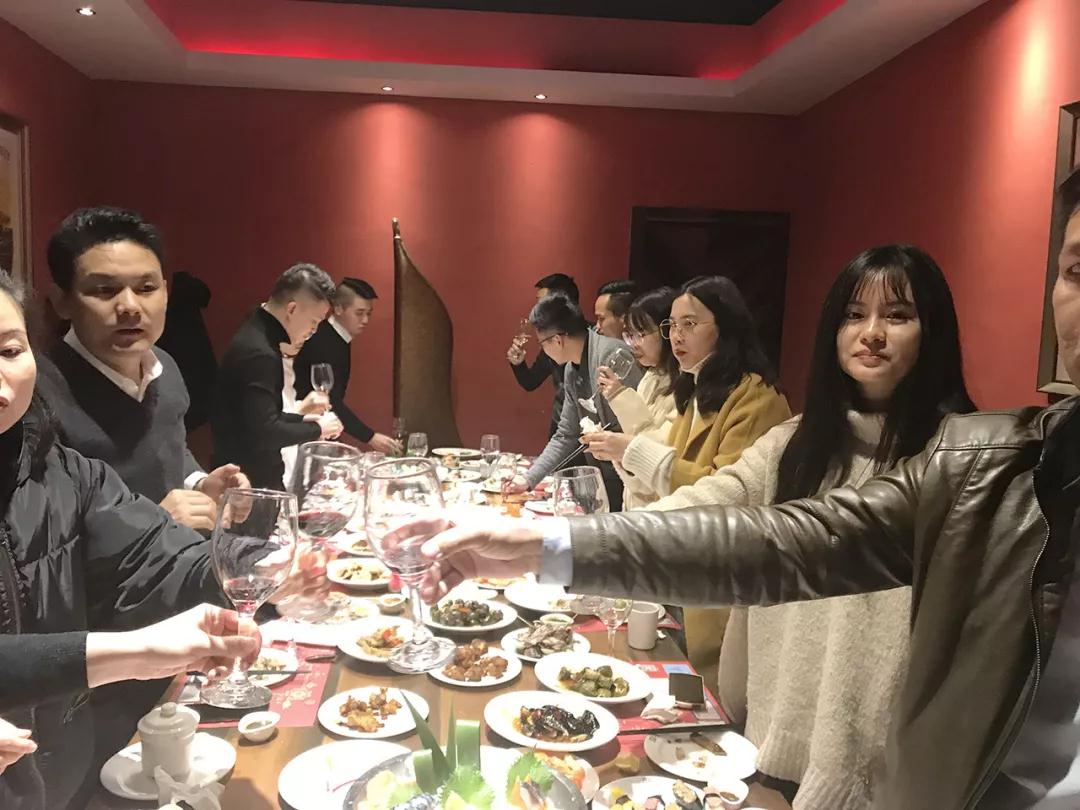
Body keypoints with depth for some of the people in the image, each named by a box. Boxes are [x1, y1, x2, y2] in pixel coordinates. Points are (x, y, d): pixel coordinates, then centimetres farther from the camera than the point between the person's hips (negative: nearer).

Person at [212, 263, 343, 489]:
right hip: (252, 479, -9)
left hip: (247, 470, 9)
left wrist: (299, 416, 9)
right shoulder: (258, 352, -24)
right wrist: (317, 428, -14)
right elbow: (264, 433, -27)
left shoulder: (257, 334, 6)